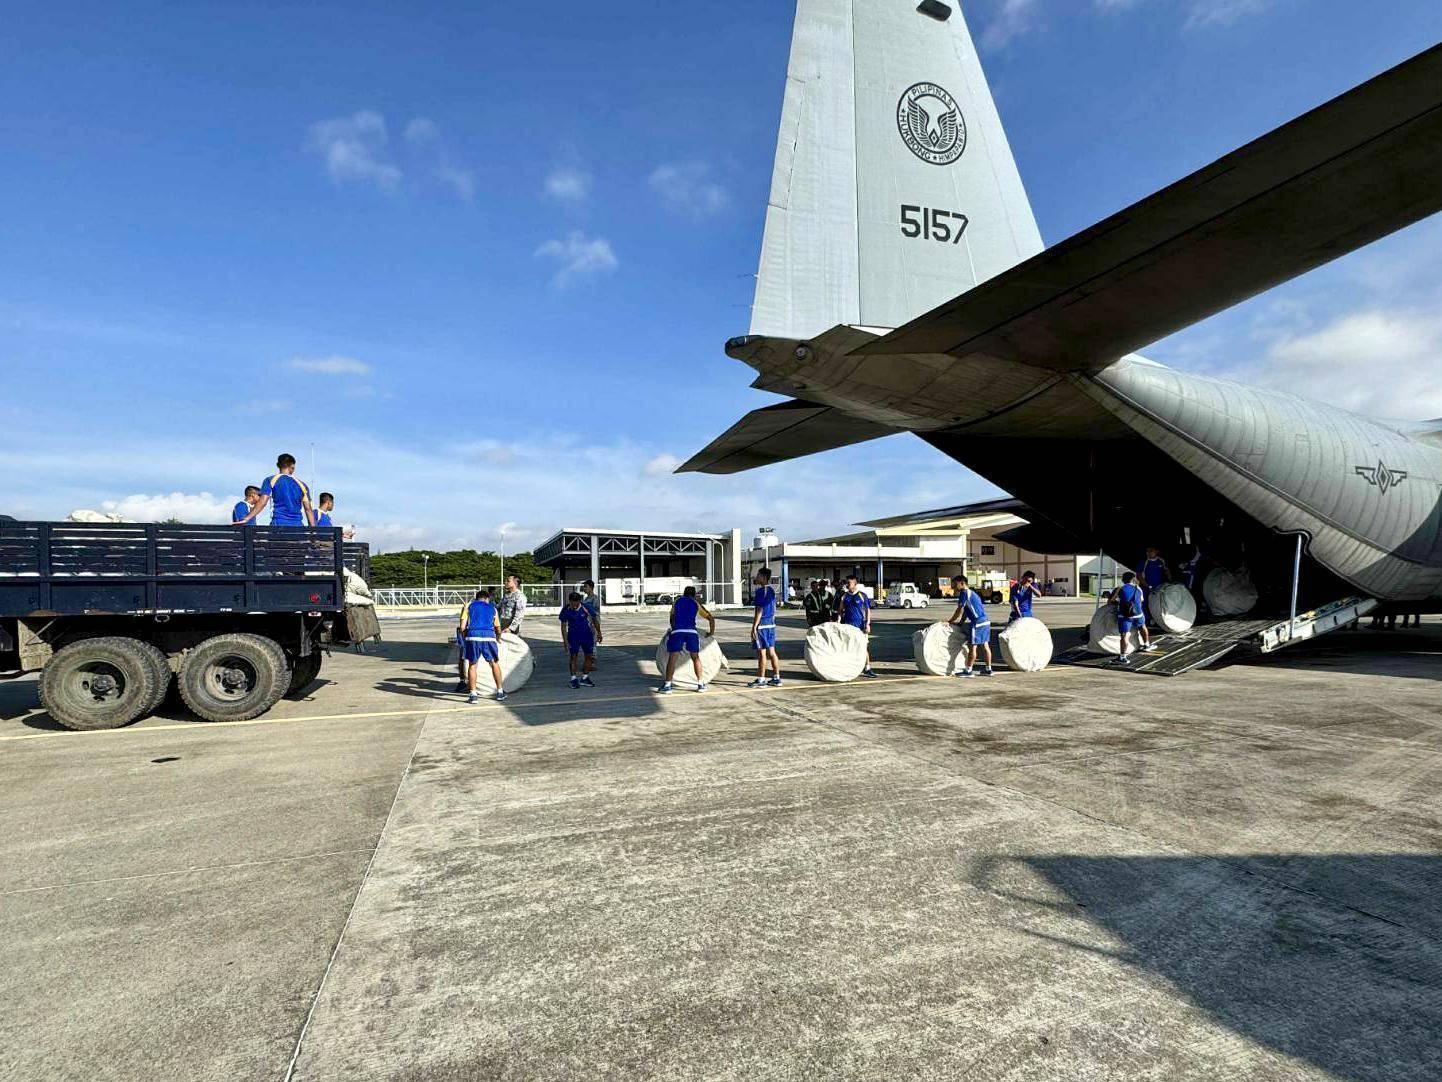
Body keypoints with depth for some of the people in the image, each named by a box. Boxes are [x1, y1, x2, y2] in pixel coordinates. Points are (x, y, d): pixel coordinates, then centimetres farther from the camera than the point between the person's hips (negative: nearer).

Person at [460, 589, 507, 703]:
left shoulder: (469, 606, 19)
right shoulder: (492, 608, 25)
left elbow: (462, 627, 8)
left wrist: (465, 637, 27)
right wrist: (498, 638, 51)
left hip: (473, 636, -1)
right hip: (489, 636, 1)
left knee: (472, 665, 14)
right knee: (494, 663, 18)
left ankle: (473, 695, 11)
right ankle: (500, 692, 23)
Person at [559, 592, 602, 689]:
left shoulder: (585, 608, -14)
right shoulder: (565, 610, -14)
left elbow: (594, 620, 2)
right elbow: (563, 626, -5)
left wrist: (599, 633, 7)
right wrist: (565, 640, -10)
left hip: (587, 635, 2)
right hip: (573, 636, -1)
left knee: (590, 656, 4)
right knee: (573, 656, -6)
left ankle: (585, 678, 18)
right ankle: (574, 679, 6)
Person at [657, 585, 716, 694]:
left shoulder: (676, 601, 22)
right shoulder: (697, 604, 22)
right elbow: (711, 618, 25)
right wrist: (712, 632, 38)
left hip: (677, 631, -1)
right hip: (692, 632, 1)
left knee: (672, 658, 4)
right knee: (696, 658, 16)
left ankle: (667, 685, 2)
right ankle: (700, 684, 18)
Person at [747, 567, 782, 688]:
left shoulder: (760, 591, -14)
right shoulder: (772, 589, 11)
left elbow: (759, 610, -18)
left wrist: (754, 627, -17)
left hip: (762, 624, -8)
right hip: (771, 623, 8)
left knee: (761, 652, -3)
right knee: (771, 652, 11)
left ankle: (761, 680, 2)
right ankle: (776, 678, 14)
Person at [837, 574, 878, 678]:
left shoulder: (862, 596, -1)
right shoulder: (844, 596, 7)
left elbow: (868, 610, 0)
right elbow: (840, 610, 13)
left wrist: (867, 624, -6)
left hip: (860, 625, -3)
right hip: (847, 625, 3)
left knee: (864, 647, -2)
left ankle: (867, 668, 4)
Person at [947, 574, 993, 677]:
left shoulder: (964, 592, -8)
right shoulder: (971, 593, 21)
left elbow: (960, 610, -10)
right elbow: (966, 611, 22)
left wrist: (950, 621, -2)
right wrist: (960, 623, 19)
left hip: (978, 622, -10)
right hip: (986, 620, 10)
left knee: (972, 646, -5)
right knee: (985, 645, 13)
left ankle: (968, 671, -2)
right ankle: (988, 669, 18)